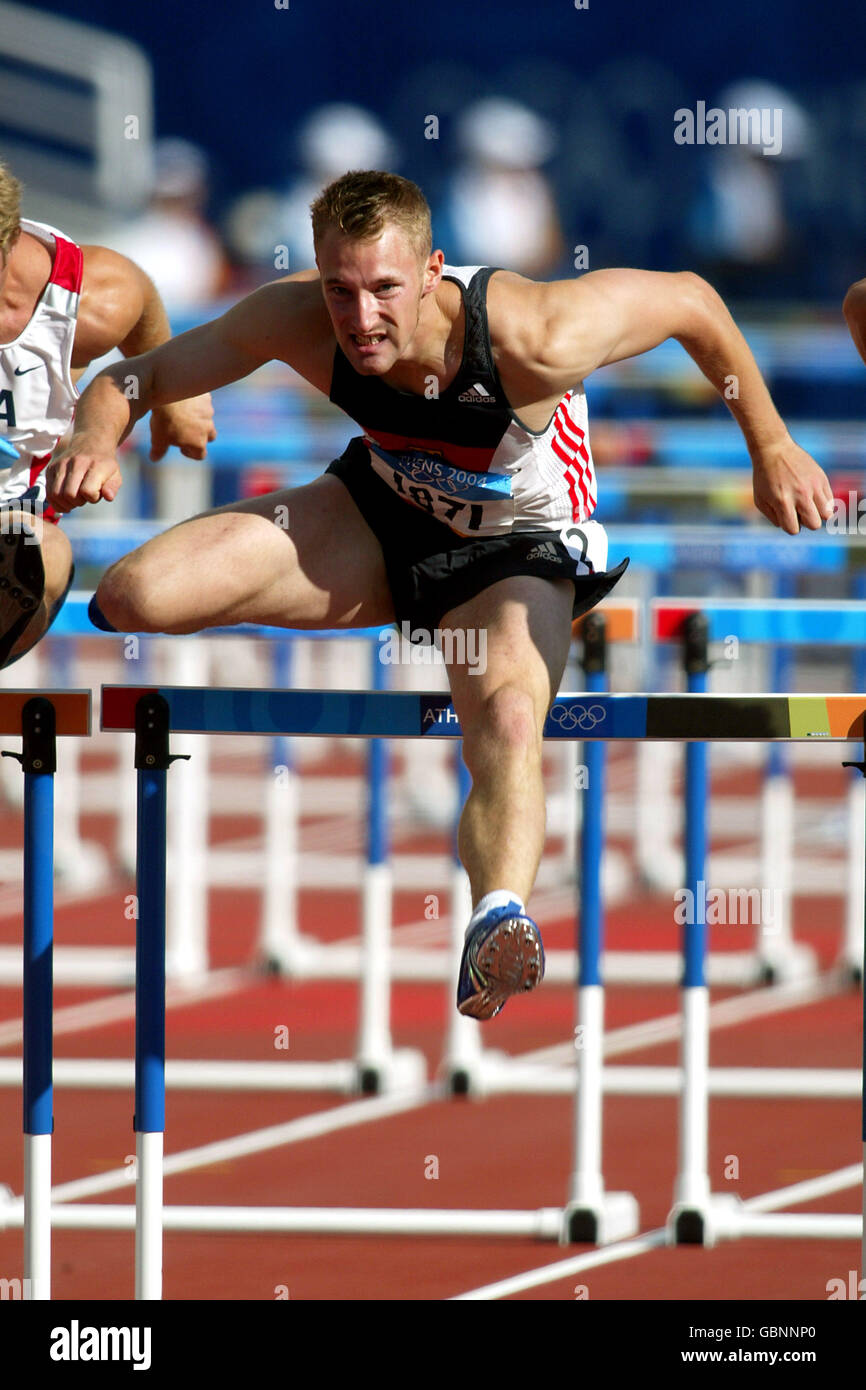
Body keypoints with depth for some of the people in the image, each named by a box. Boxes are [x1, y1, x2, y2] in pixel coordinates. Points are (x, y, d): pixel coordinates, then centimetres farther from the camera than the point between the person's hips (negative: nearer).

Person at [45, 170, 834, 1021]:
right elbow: (137, 377, -14)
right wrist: (96, 436, -38)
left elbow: (692, 302, -18)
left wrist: (770, 446, -10)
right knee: (135, 597, -18)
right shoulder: (299, 321, -25)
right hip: (381, 521, 3)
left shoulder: (531, 336, -34)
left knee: (509, 720, -38)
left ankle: (496, 927, -59)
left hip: (515, 555, -3)